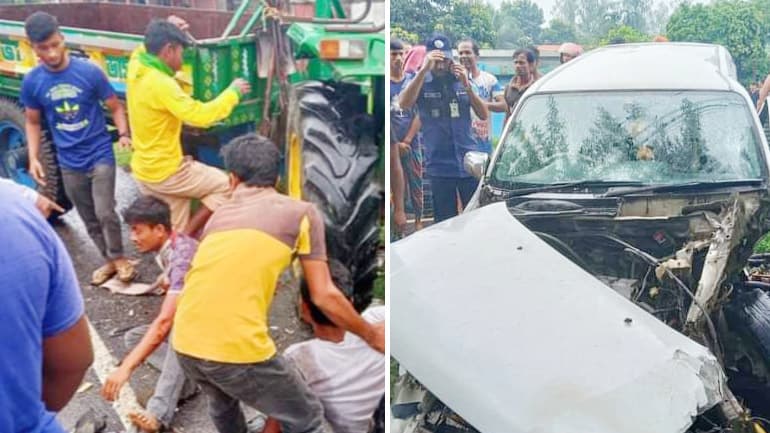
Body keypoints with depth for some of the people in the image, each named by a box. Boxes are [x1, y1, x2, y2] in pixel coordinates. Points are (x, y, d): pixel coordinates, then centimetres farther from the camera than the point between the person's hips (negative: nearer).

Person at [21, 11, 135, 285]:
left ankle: (119, 258, 13)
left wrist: (123, 134, -20)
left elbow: (115, 107, -3)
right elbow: (33, 122, 9)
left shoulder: (89, 71, -12)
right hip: (69, 163, 3)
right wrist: (33, 158, 0)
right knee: (89, 219, 12)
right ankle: (109, 260, 30)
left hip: (100, 154, -3)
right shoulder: (32, 82, -4)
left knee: (105, 213, -10)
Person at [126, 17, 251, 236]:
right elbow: (200, 115, -31)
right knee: (225, 185, 5)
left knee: (173, 231, 17)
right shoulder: (161, 84, -26)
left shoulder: (136, 66, 0)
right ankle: (187, 237, 5)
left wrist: (166, 30, 10)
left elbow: (147, 47, 25)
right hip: (167, 172, -9)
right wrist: (233, 91, -18)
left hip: (144, 170, 9)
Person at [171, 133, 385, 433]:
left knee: (221, 402, 36)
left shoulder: (218, 216, 20)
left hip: (184, 343, 6)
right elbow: (325, 296, 3)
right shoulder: (302, 212, 5)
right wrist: (372, 335, 18)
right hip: (237, 349, -6)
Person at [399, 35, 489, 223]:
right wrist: (424, 69, -23)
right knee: (445, 222, 5)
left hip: (468, 163, 2)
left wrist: (467, 86, -11)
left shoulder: (462, 80, 8)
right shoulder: (421, 82, 2)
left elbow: (484, 115, 2)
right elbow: (404, 104, -18)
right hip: (439, 165, -1)